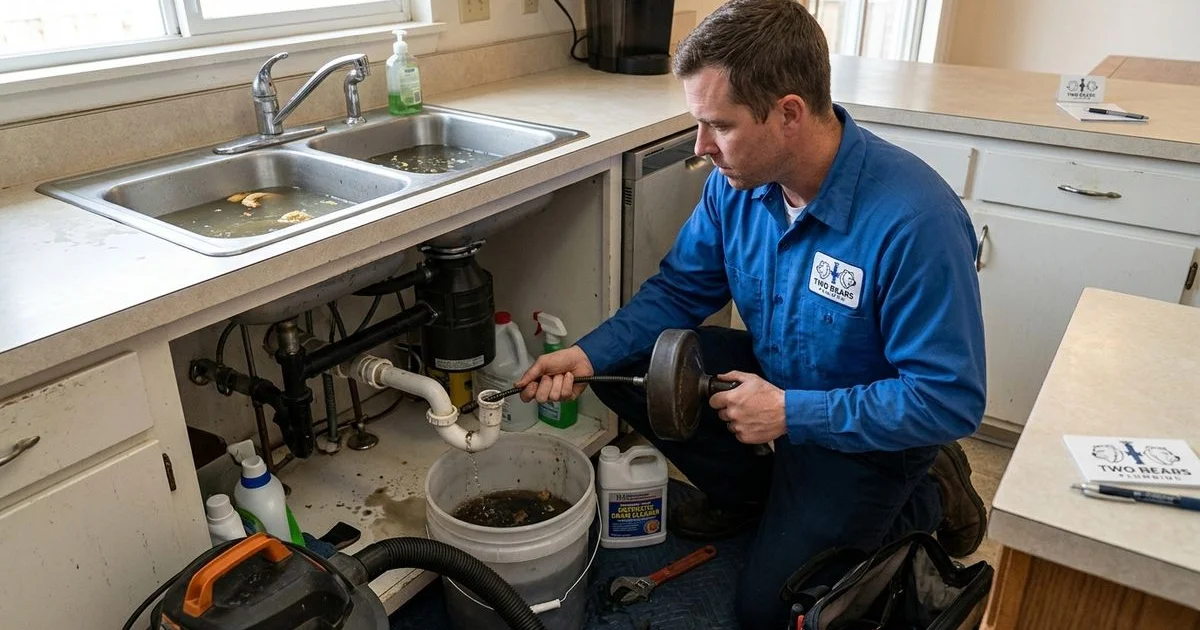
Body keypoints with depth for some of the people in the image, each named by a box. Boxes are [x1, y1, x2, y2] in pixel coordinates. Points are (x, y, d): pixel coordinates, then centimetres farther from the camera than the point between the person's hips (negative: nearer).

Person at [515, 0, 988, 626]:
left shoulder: (915, 220, -34)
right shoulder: (736, 180, -15)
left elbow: (950, 402, -29)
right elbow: (680, 290, -3)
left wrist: (792, 413, -28)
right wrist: (589, 354, -18)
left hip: (868, 430, -5)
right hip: (774, 376, 6)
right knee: (624, 366, -10)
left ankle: (928, 496, 17)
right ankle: (752, 493, 12)